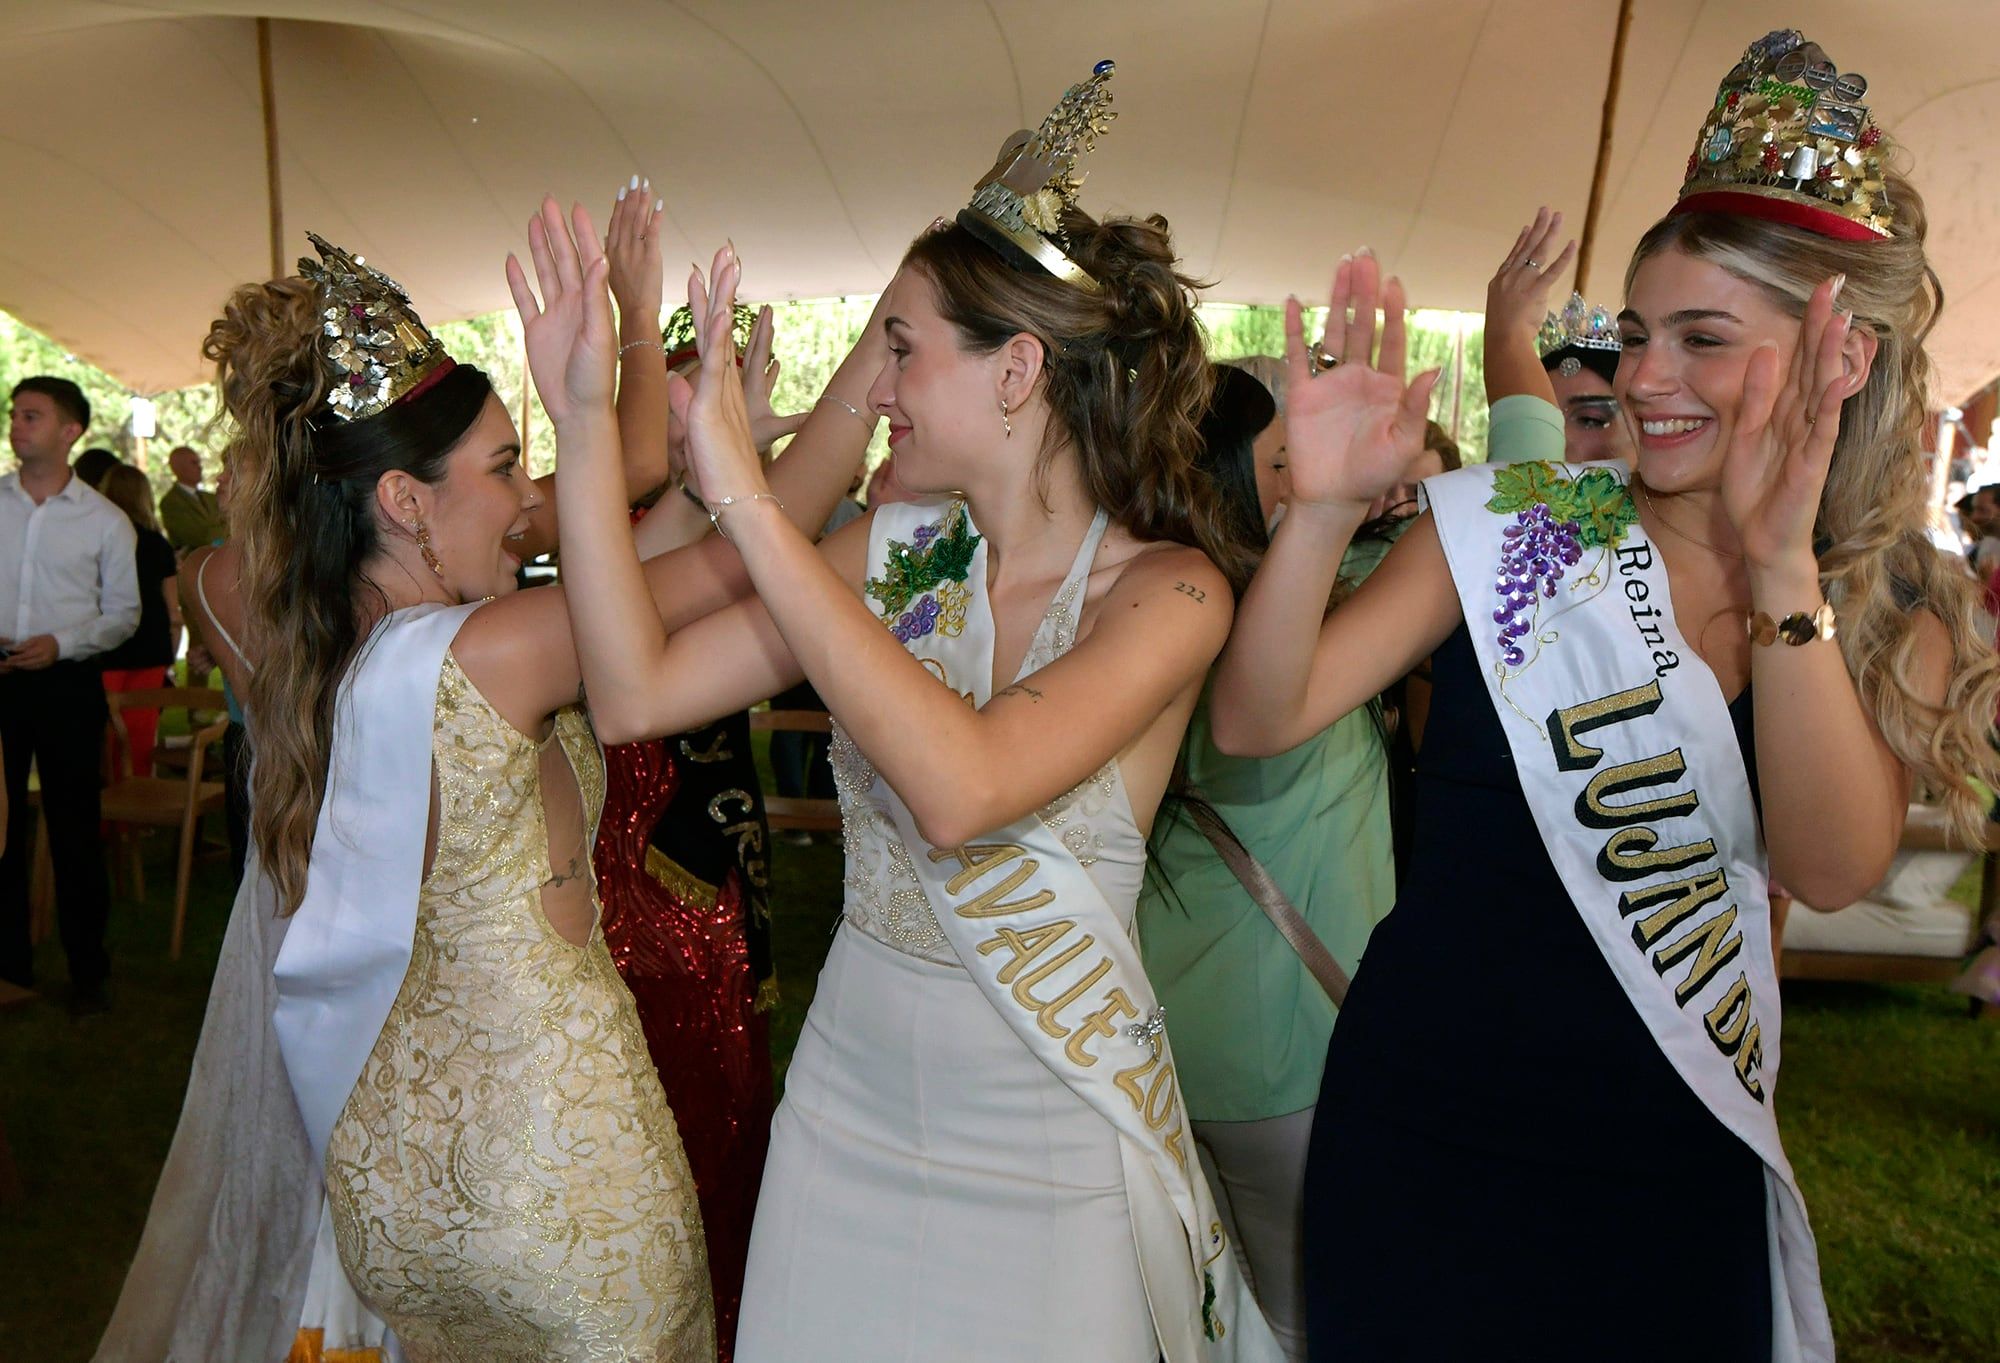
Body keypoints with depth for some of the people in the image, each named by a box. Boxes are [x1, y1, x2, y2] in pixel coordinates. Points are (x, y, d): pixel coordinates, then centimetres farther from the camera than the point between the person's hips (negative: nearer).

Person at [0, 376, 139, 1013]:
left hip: (67, 683, -2)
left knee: (75, 830, 4)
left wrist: (62, 643, -12)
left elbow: (124, 613, 4)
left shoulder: (106, 521, 1)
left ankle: (88, 971, 15)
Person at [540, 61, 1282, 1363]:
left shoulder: (1167, 590, -17)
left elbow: (961, 790, -34)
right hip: (849, 1097, 4)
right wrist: (587, 419, -12)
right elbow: (636, 693, -8)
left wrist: (745, 494, -33)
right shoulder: (895, 552, -3)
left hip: (1051, 1136, -4)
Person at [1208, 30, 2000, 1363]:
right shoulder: (1513, 526, -9)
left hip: (1675, 1167, 2)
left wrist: (1779, 569, -29)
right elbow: (1256, 719, -16)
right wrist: (1323, 506, -31)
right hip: (1423, 1125, -1)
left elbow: (1834, 869, -19)